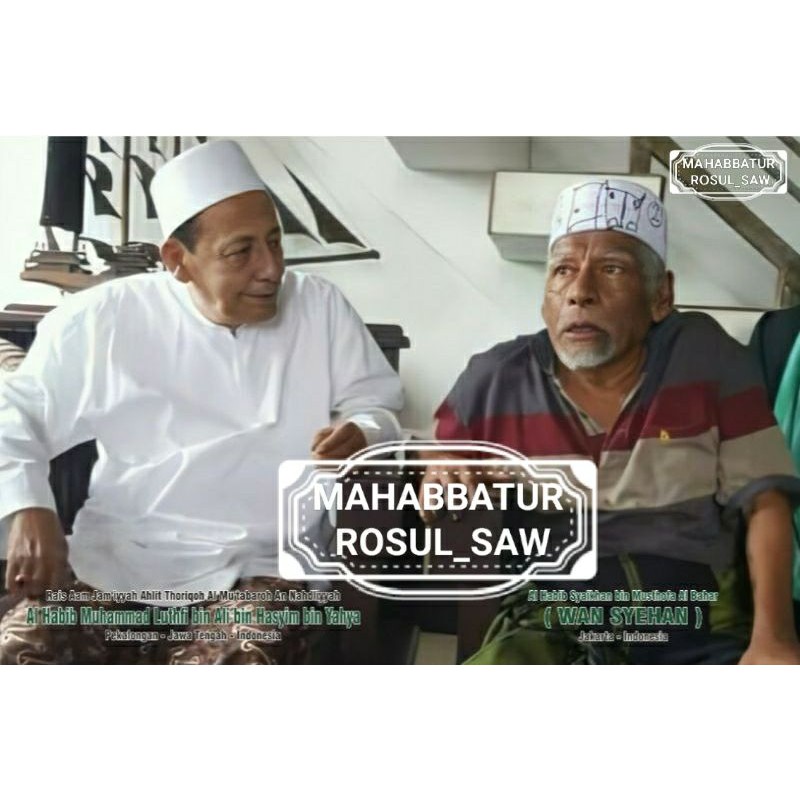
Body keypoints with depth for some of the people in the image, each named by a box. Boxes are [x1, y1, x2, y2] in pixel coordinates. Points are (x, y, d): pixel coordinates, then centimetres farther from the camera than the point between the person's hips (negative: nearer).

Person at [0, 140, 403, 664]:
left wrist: (360, 436, -14)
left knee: (242, 660, -32)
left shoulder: (320, 307, 5)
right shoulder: (103, 321, 2)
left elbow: (377, 404, 11)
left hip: (259, 567, 0)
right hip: (118, 562, 1)